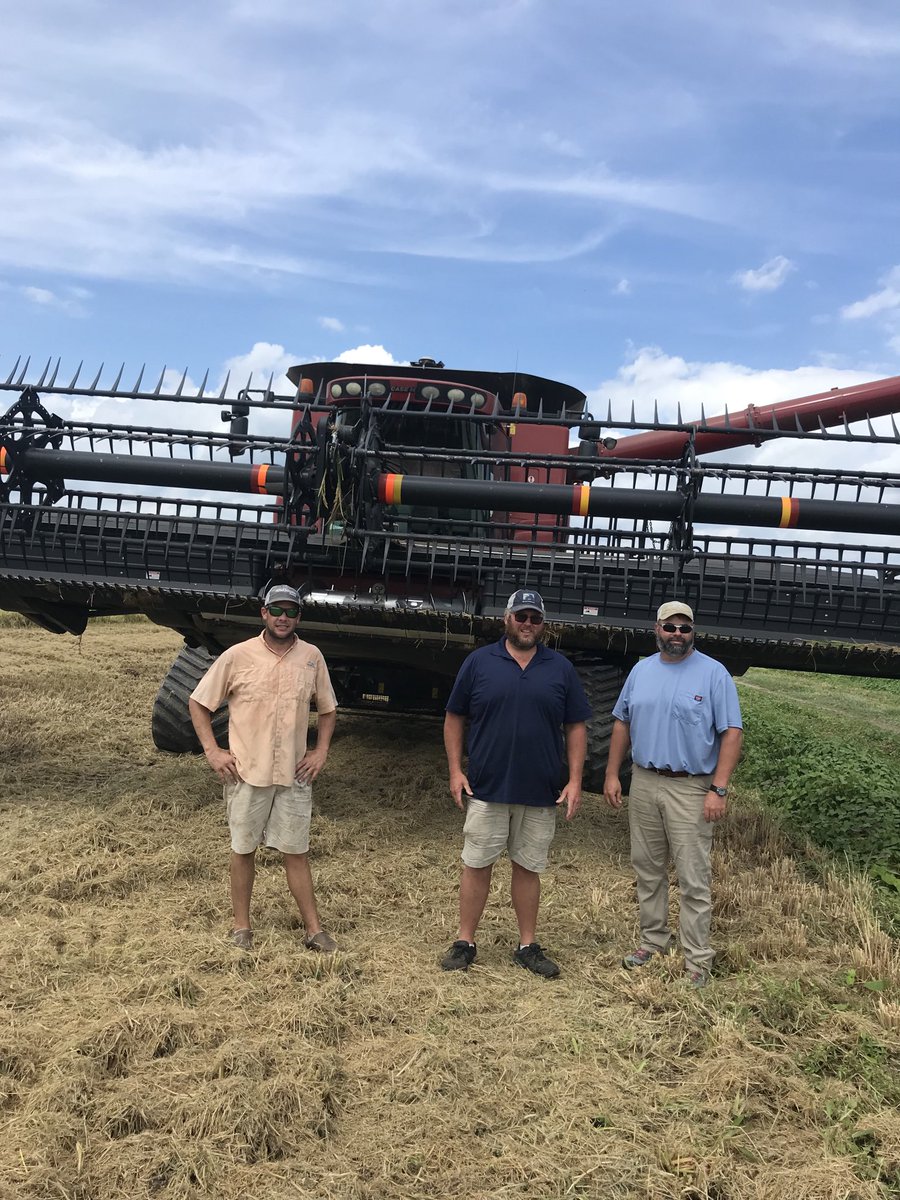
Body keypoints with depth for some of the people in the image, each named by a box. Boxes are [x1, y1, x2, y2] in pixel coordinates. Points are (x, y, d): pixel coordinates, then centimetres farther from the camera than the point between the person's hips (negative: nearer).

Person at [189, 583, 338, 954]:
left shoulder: (312, 657, 0)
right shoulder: (238, 656, -7)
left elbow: (328, 708, 13)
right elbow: (198, 702, 1)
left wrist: (321, 751, 3)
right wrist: (212, 750, -5)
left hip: (295, 774, 1)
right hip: (246, 772, -1)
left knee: (296, 851, 8)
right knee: (243, 849, 12)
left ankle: (314, 929, 16)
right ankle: (241, 924, 26)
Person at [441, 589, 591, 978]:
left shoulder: (561, 668, 4)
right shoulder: (479, 662, 0)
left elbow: (576, 727, 6)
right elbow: (454, 718, 5)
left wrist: (575, 780, -1)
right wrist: (455, 770, -2)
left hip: (540, 792, 1)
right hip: (486, 787, -1)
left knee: (528, 868, 11)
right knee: (476, 866, 5)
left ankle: (528, 946, 23)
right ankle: (464, 943, 19)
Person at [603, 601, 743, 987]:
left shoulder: (714, 673, -6)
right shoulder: (641, 670, 8)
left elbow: (732, 733, -9)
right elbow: (622, 723, 14)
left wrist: (718, 790, -16)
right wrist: (612, 774, 9)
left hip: (691, 789, -5)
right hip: (643, 784, 5)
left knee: (693, 878, 0)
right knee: (647, 869, 15)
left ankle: (697, 959, 11)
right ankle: (653, 940, 30)